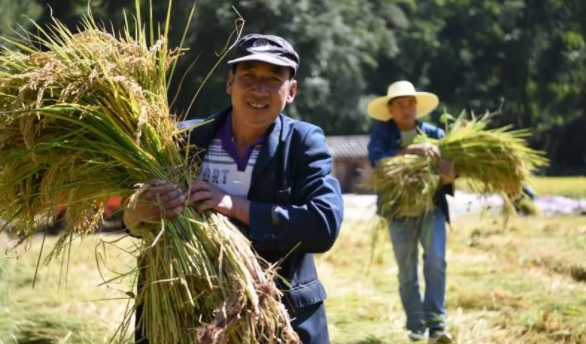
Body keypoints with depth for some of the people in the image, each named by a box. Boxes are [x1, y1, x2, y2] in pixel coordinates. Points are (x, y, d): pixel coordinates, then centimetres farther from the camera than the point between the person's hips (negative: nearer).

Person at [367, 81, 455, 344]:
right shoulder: (381, 132, 0)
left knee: (436, 261, -16)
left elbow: (454, 159, -8)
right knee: (407, 272, 6)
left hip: (432, 206, 0)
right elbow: (376, 159, -19)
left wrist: (451, 172, -33)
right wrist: (410, 150, -32)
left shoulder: (433, 133, 4)